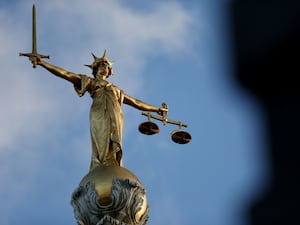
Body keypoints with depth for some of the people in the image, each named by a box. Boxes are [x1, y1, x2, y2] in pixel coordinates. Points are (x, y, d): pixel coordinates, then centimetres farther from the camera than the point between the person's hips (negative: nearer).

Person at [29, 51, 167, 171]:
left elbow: (136, 102, 41)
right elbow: (64, 74, 18)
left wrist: (157, 109, 43)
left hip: (115, 118, 4)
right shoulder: (89, 81, 25)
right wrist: (41, 63, 10)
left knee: (114, 149, -13)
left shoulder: (116, 89, 37)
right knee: (102, 147, -20)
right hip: (99, 115, -4)